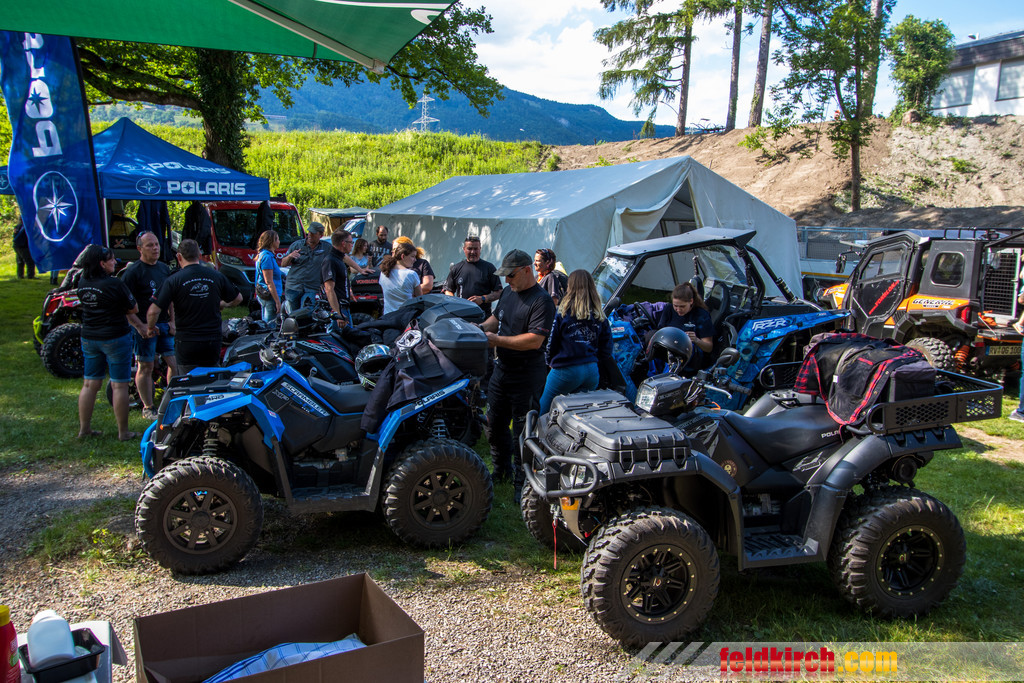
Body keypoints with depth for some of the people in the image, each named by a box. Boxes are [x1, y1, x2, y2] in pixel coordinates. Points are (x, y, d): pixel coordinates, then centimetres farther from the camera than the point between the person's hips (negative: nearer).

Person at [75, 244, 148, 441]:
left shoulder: (82, 284, 4)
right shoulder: (114, 284, -19)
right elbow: (133, 309, -8)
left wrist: (139, 325, 15)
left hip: (89, 338, 7)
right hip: (115, 338, -7)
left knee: (90, 384, 14)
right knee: (119, 386, 2)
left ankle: (84, 428, 22)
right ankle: (123, 432, 8)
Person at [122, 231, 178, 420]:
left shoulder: (165, 268, 11)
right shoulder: (133, 271, -10)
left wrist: (172, 321, 9)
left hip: (165, 324, 6)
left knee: (175, 363, 6)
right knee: (145, 367, 3)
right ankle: (148, 408, 13)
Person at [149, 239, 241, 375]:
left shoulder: (173, 280, -9)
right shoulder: (216, 276, 0)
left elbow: (153, 312, -13)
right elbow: (237, 298, 13)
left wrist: (151, 328, 7)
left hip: (186, 343, -3)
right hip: (213, 342, 3)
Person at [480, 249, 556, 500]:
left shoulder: (541, 301, -17)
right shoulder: (507, 292, 10)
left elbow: (535, 340, -25)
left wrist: (497, 340, -24)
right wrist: (482, 327, 2)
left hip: (526, 377, -8)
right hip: (501, 370, 8)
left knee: (522, 432, 2)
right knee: (494, 424, 19)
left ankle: (521, 482, 16)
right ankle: (501, 469, 39)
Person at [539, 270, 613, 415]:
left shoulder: (562, 313, -9)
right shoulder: (600, 316, 5)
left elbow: (550, 344, -5)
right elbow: (606, 350, 8)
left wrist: (550, 362, 12)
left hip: (565, 370, -5)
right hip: (592, 372, 5)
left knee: (543, 411, 7)